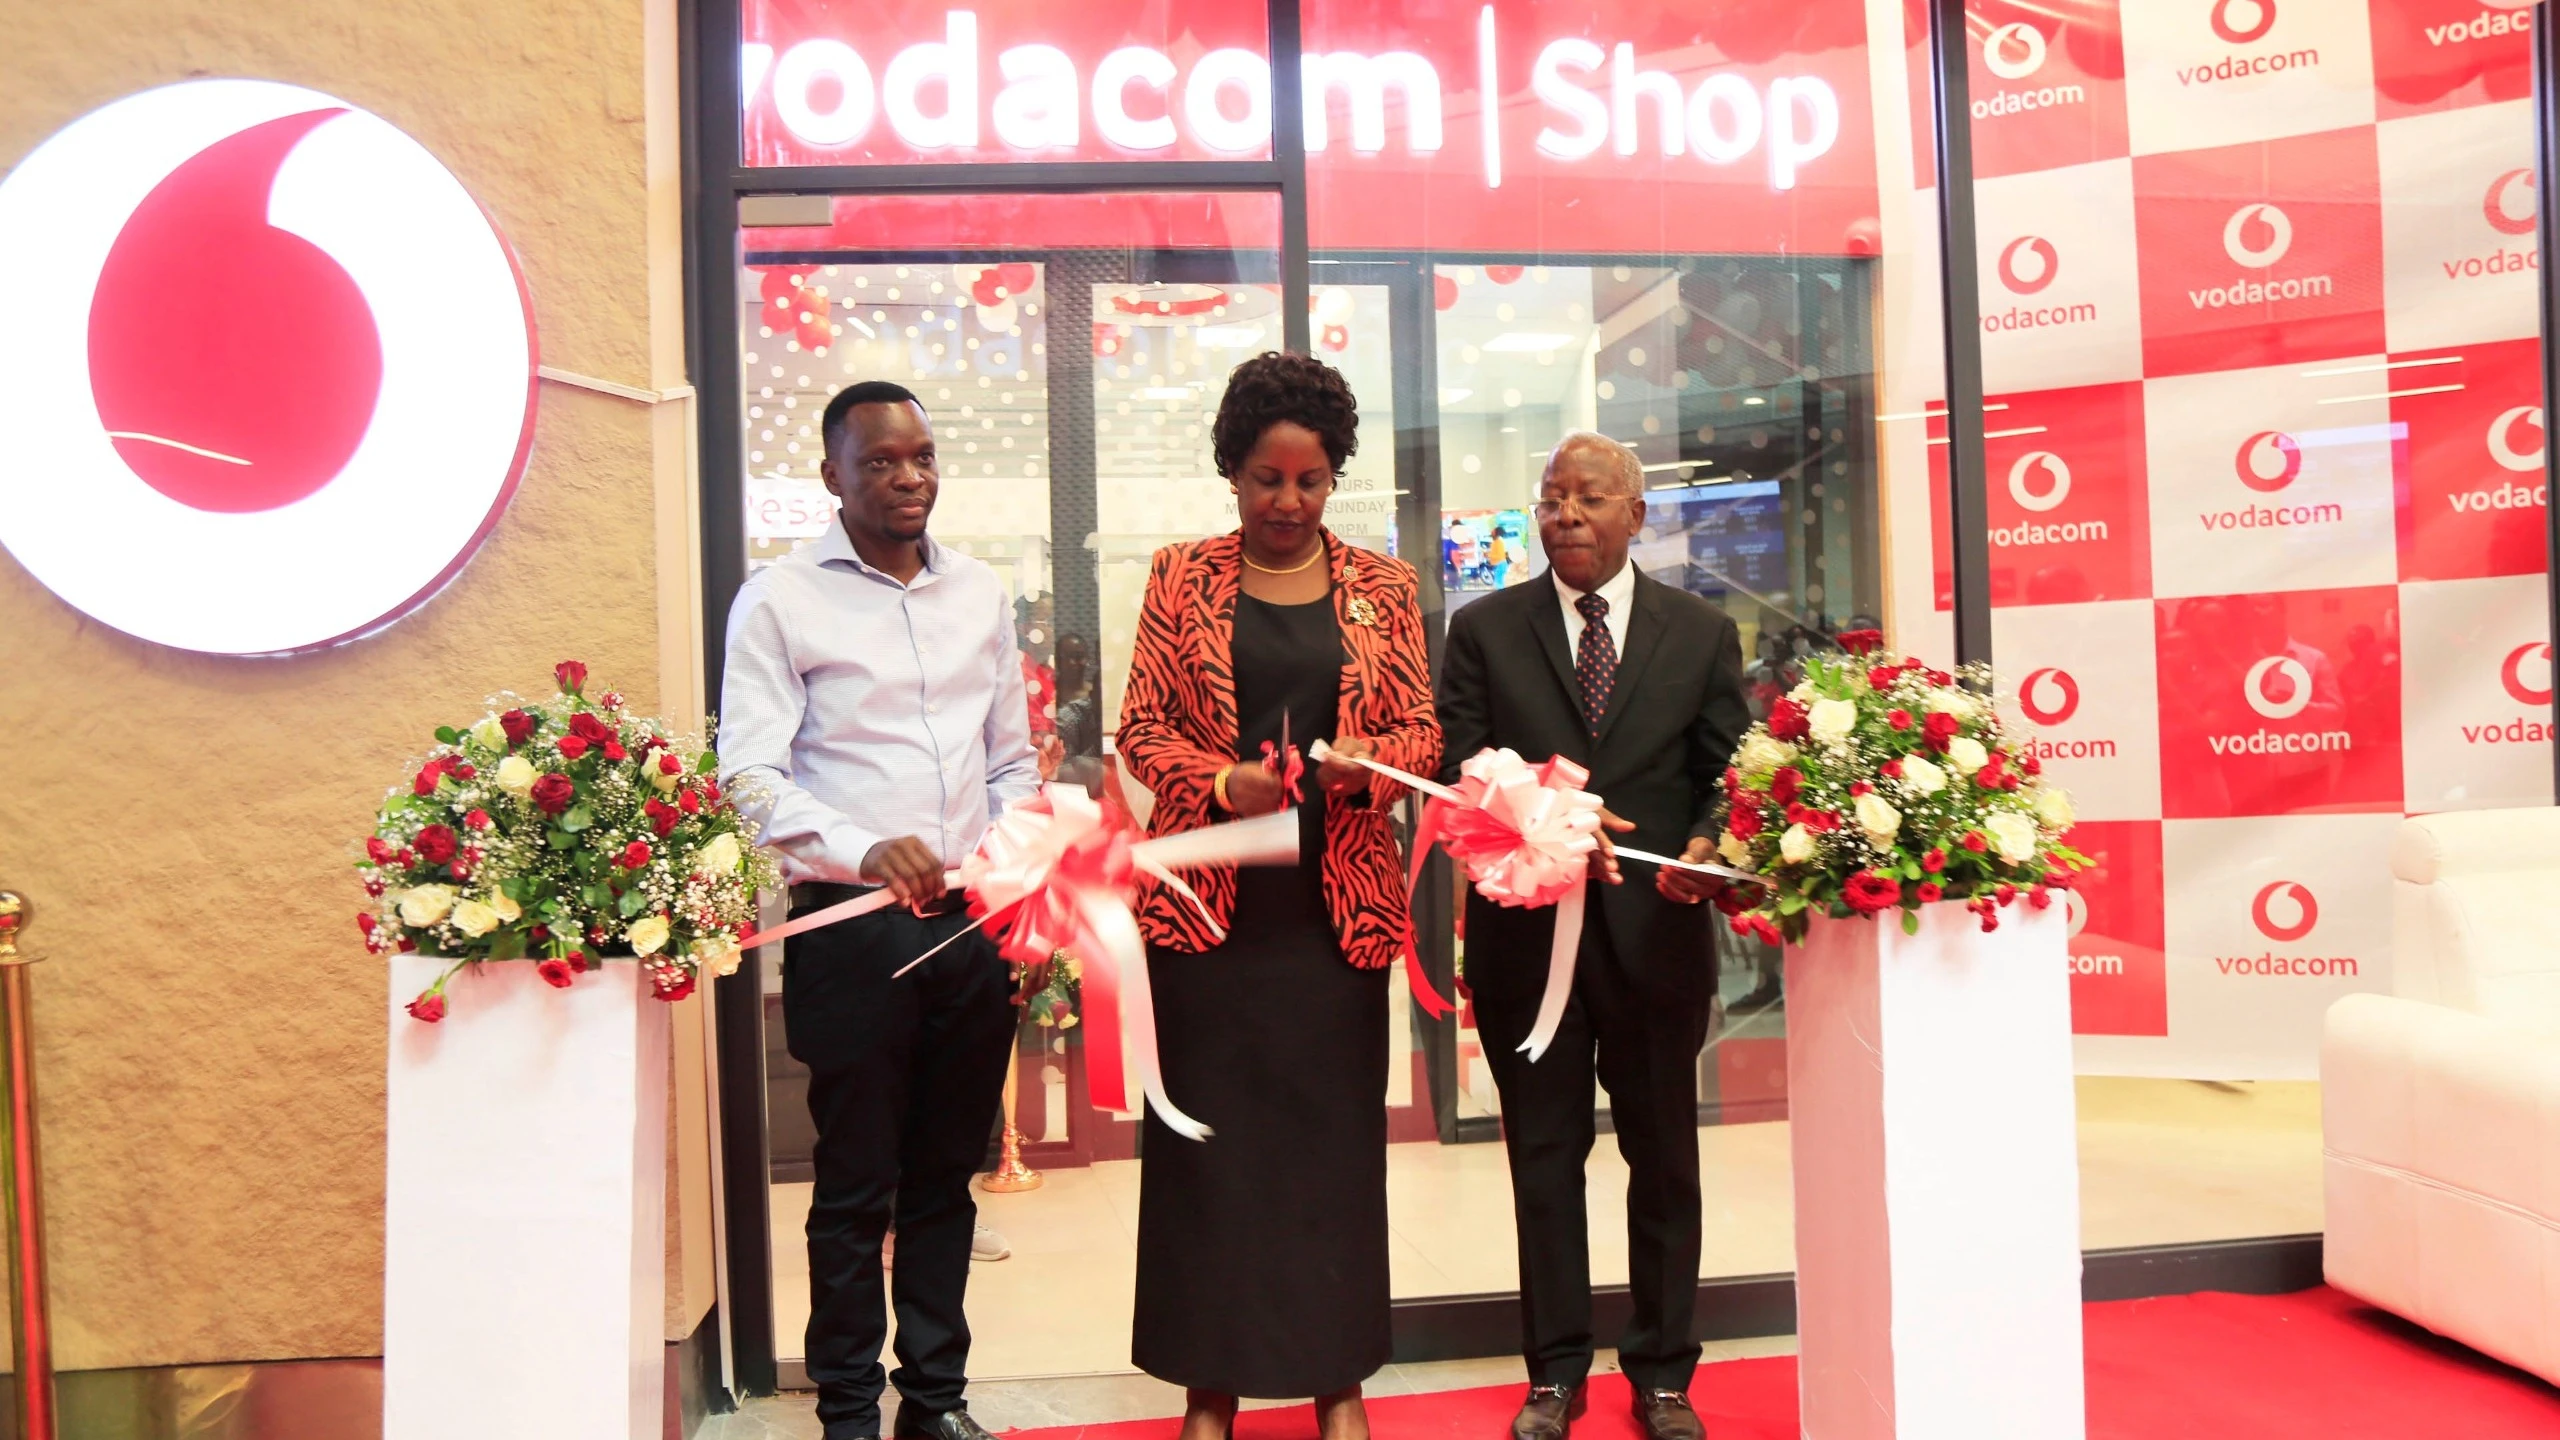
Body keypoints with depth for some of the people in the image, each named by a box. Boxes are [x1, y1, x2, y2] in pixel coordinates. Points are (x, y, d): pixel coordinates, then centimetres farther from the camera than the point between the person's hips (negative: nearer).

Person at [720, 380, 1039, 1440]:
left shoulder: (981, 594, 13)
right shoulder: (780, 600, -2)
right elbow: (751, 774, -11)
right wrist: (864, 852, -27)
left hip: (973, 925, 5)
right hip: (852, 928, -4)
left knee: (947, 1176, 13)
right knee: (857, 1186, 4)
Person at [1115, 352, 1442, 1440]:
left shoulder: (1382, 585, 8)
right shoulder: (1181, 577, 6)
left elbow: (1423, 730, 7)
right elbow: (1141, 726, 3)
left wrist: (1365, 763, -15)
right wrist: (1222, 783, -16)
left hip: (1337, 901, 1)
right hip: (1208, 898, 0)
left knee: (1336, 1132, 6)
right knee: (1206, 1132, 4)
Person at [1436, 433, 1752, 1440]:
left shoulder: (1703, 633, 6)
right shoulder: (1484, 630, 4)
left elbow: (1728, 770, 2)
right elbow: (1458, 769, -2)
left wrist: (1710, 843, -19)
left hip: (1656, 926, 1)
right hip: (1525, 929, 0)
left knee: (1664, 1156, 10)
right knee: (1544, 1155, 9)